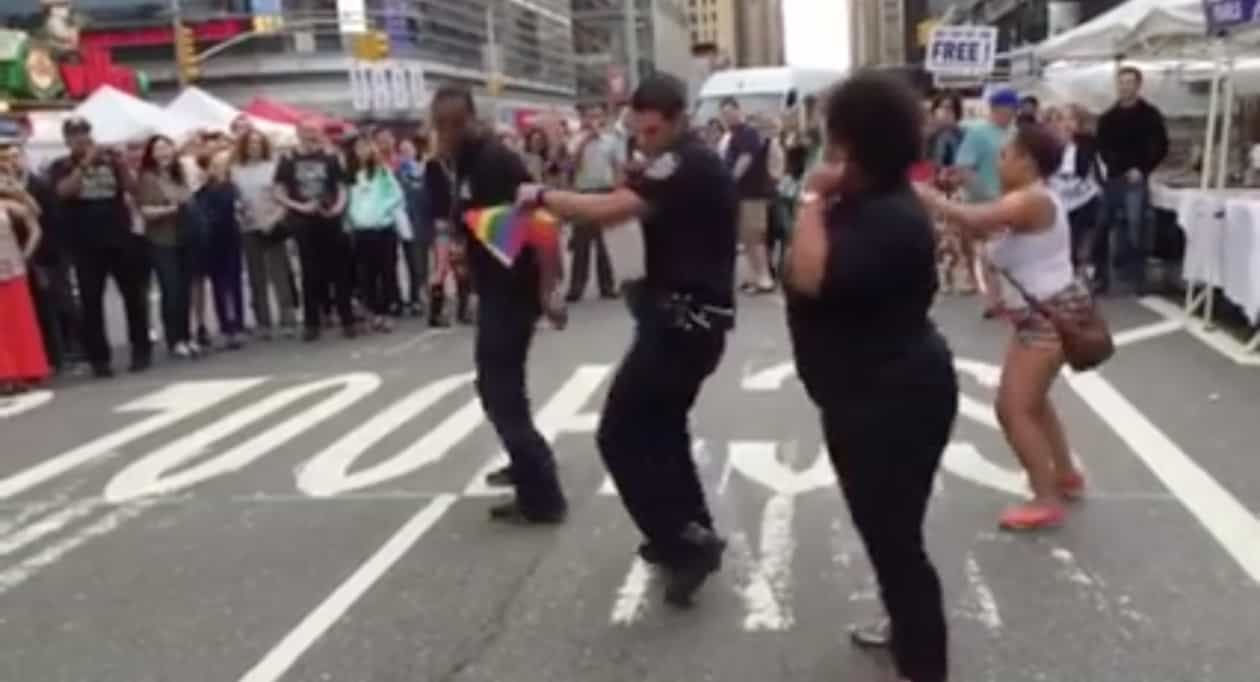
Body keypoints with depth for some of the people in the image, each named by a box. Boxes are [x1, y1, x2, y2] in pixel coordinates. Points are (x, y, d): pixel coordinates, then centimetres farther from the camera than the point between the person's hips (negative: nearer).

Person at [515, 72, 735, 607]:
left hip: (682, 320, -11)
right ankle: (691, 532, 34)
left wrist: (542, 196, -16)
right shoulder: (696, 164, 17)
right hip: (692, 316, 11)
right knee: (659, 426, 23)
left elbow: (608, 210, -28)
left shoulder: (686, 165, -17)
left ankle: (688, 542, -3)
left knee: (621, 436, -8)